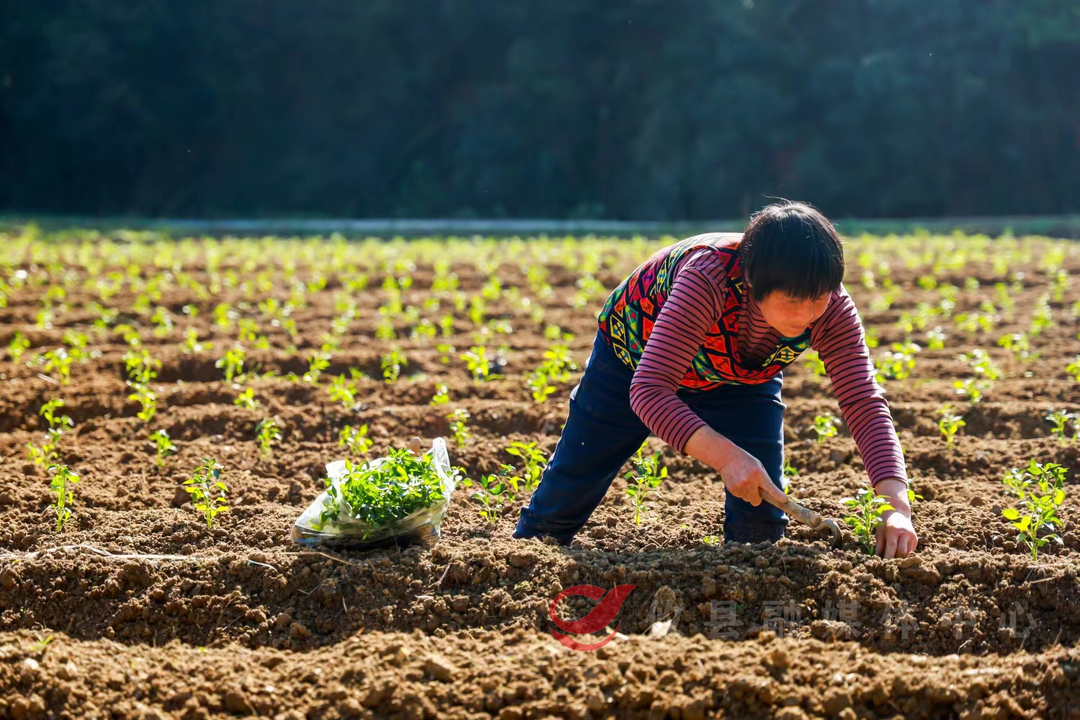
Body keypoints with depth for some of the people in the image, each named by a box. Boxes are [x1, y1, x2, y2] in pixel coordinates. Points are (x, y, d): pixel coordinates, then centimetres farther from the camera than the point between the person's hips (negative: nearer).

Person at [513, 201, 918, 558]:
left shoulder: (830, 308, -33)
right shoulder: (710, 277, -46)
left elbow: (865, 404, -35)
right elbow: (647, 391, -49)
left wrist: (896, 505, -50)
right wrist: (726, 456, -62)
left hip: (740, 381, 3)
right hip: (635, 351, -3)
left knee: (762, 505, -13)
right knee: (570, 487, 10)